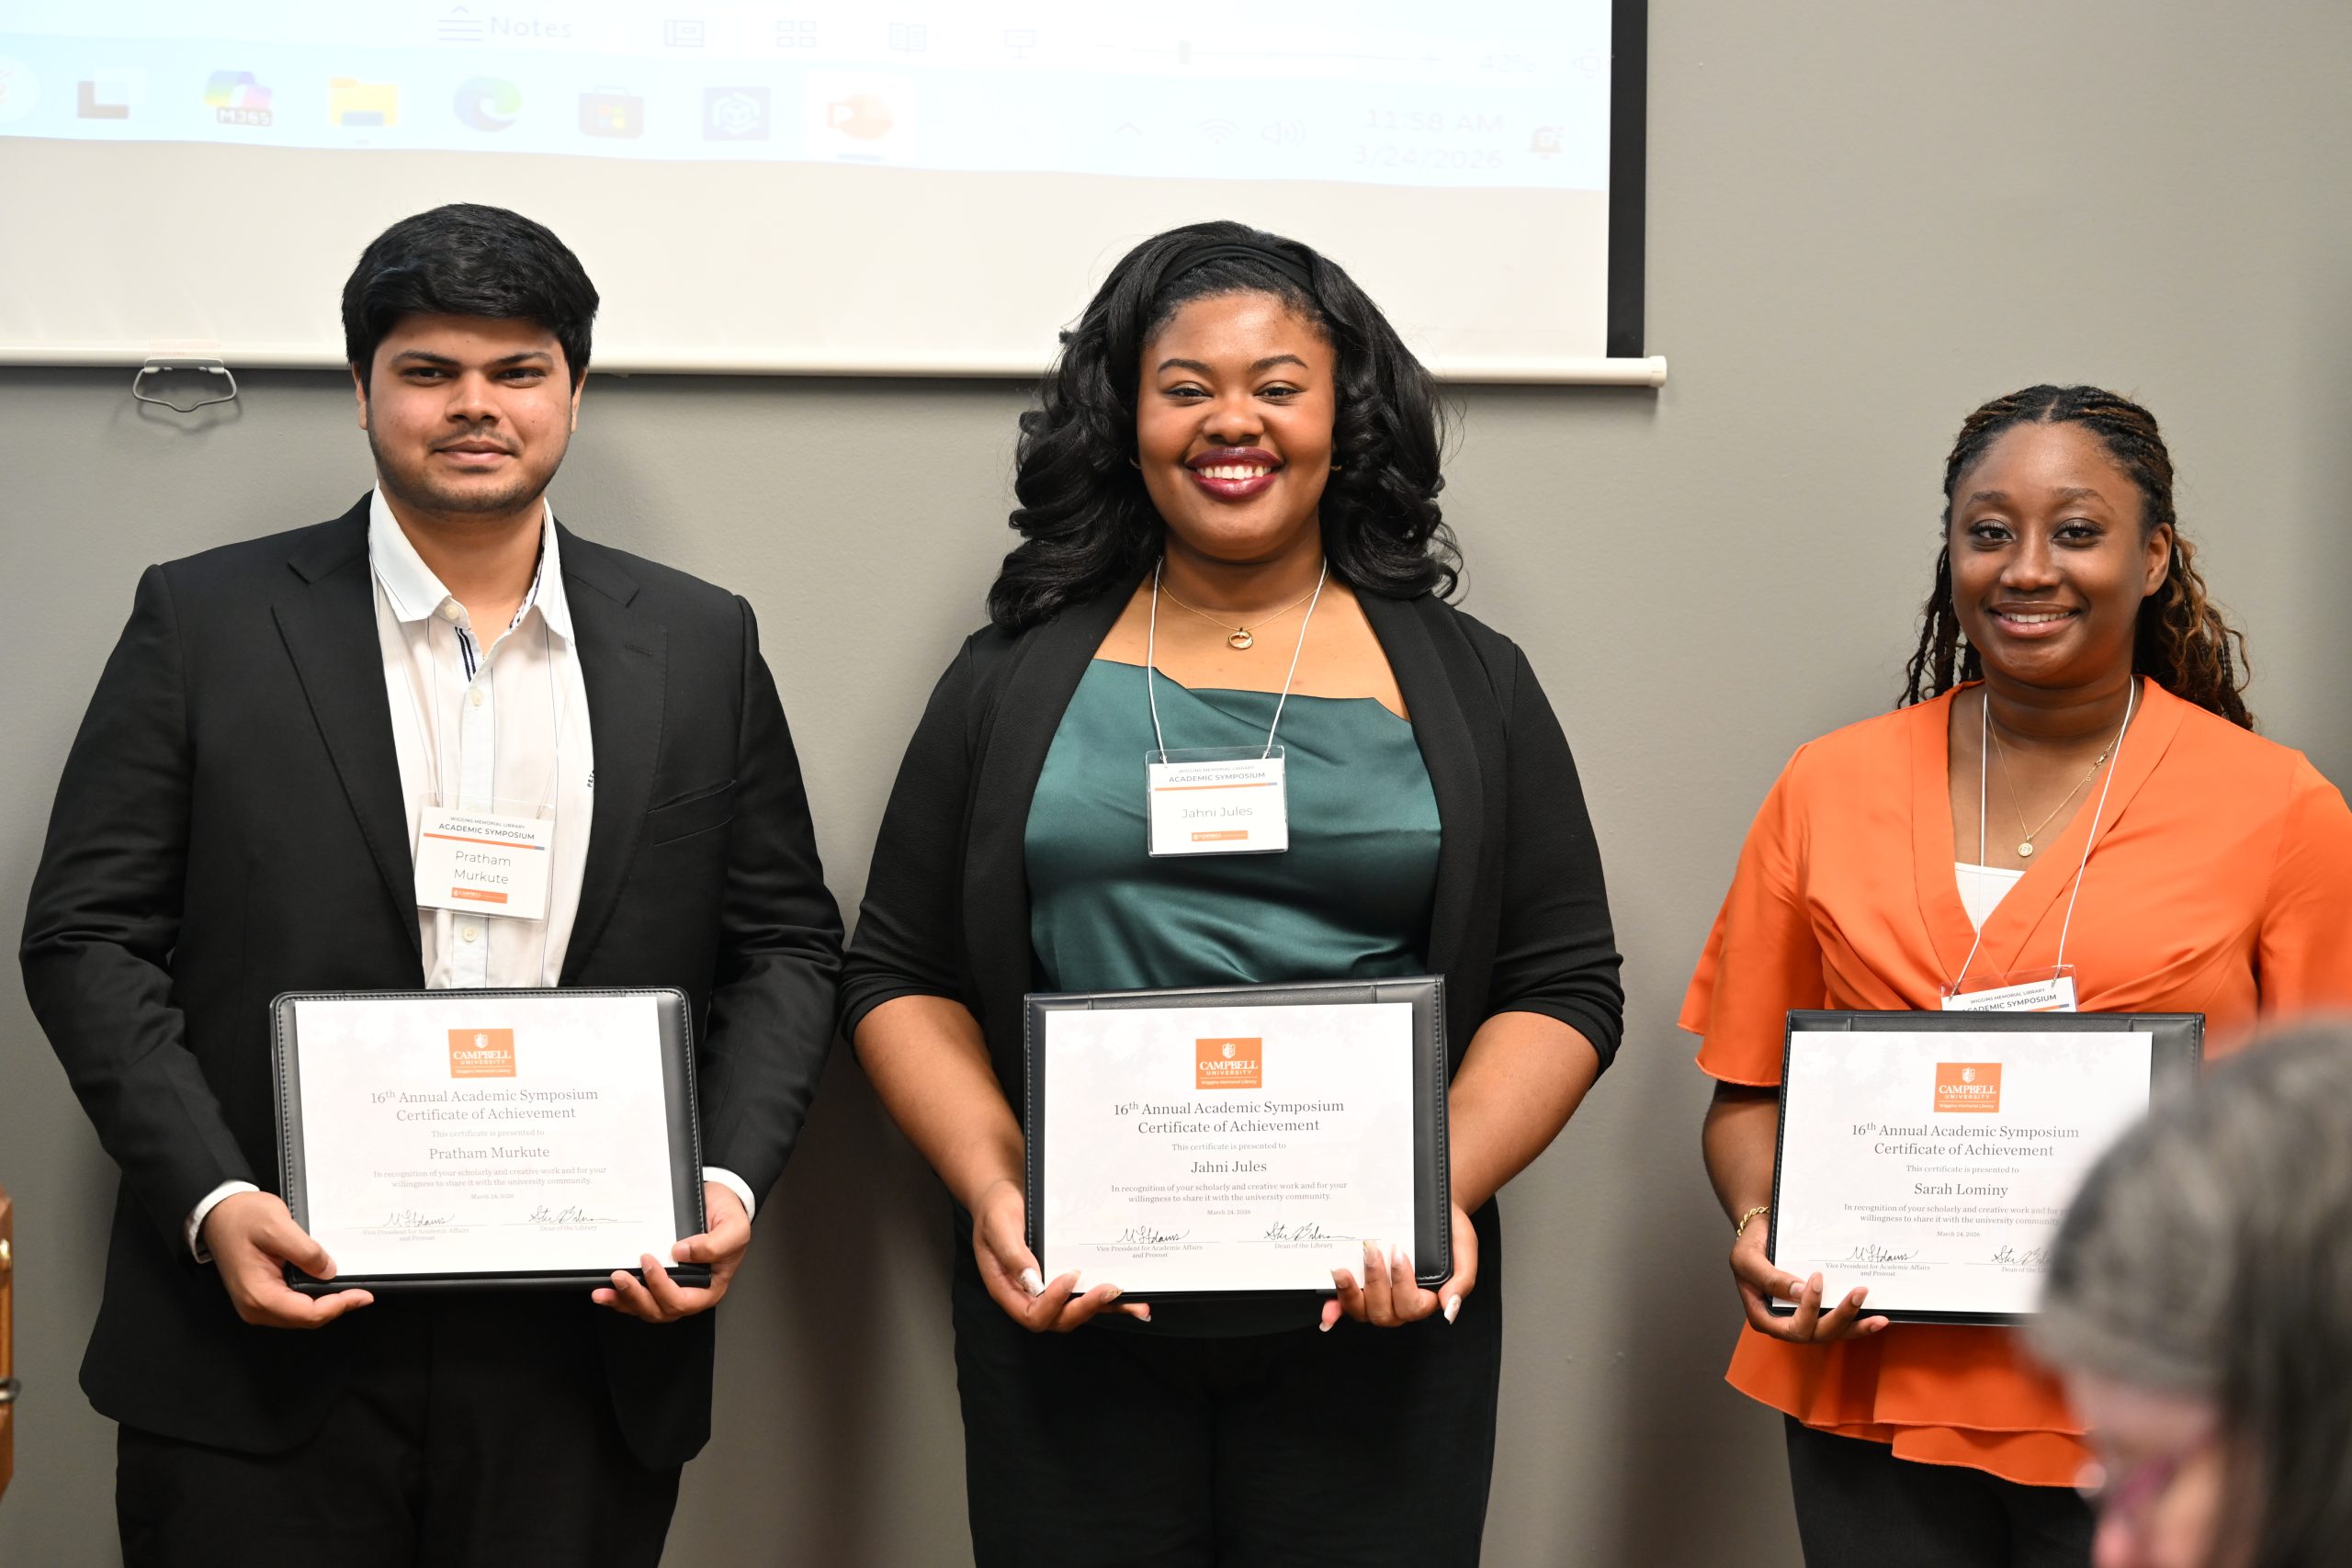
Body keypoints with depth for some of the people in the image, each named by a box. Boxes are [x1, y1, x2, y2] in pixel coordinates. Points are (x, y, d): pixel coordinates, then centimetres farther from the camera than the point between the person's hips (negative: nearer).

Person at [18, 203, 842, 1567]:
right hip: (270, 1336, -1)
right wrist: (214, 1201, -12)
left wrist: (734, 1181, -5)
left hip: (590, 1351, 2)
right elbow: (88, 934, 0)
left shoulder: (702, 643, 9)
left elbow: (786, 942, 11)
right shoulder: (206, 622, 3)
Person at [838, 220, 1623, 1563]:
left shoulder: (1468, 686, 8)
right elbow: (902, 977, 9)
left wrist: (1444, 1191, -11)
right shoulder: (1018, 682, 8)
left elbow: (1564, 986, 5)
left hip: (1379, 1319, 0)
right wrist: (993, 1190, -7)